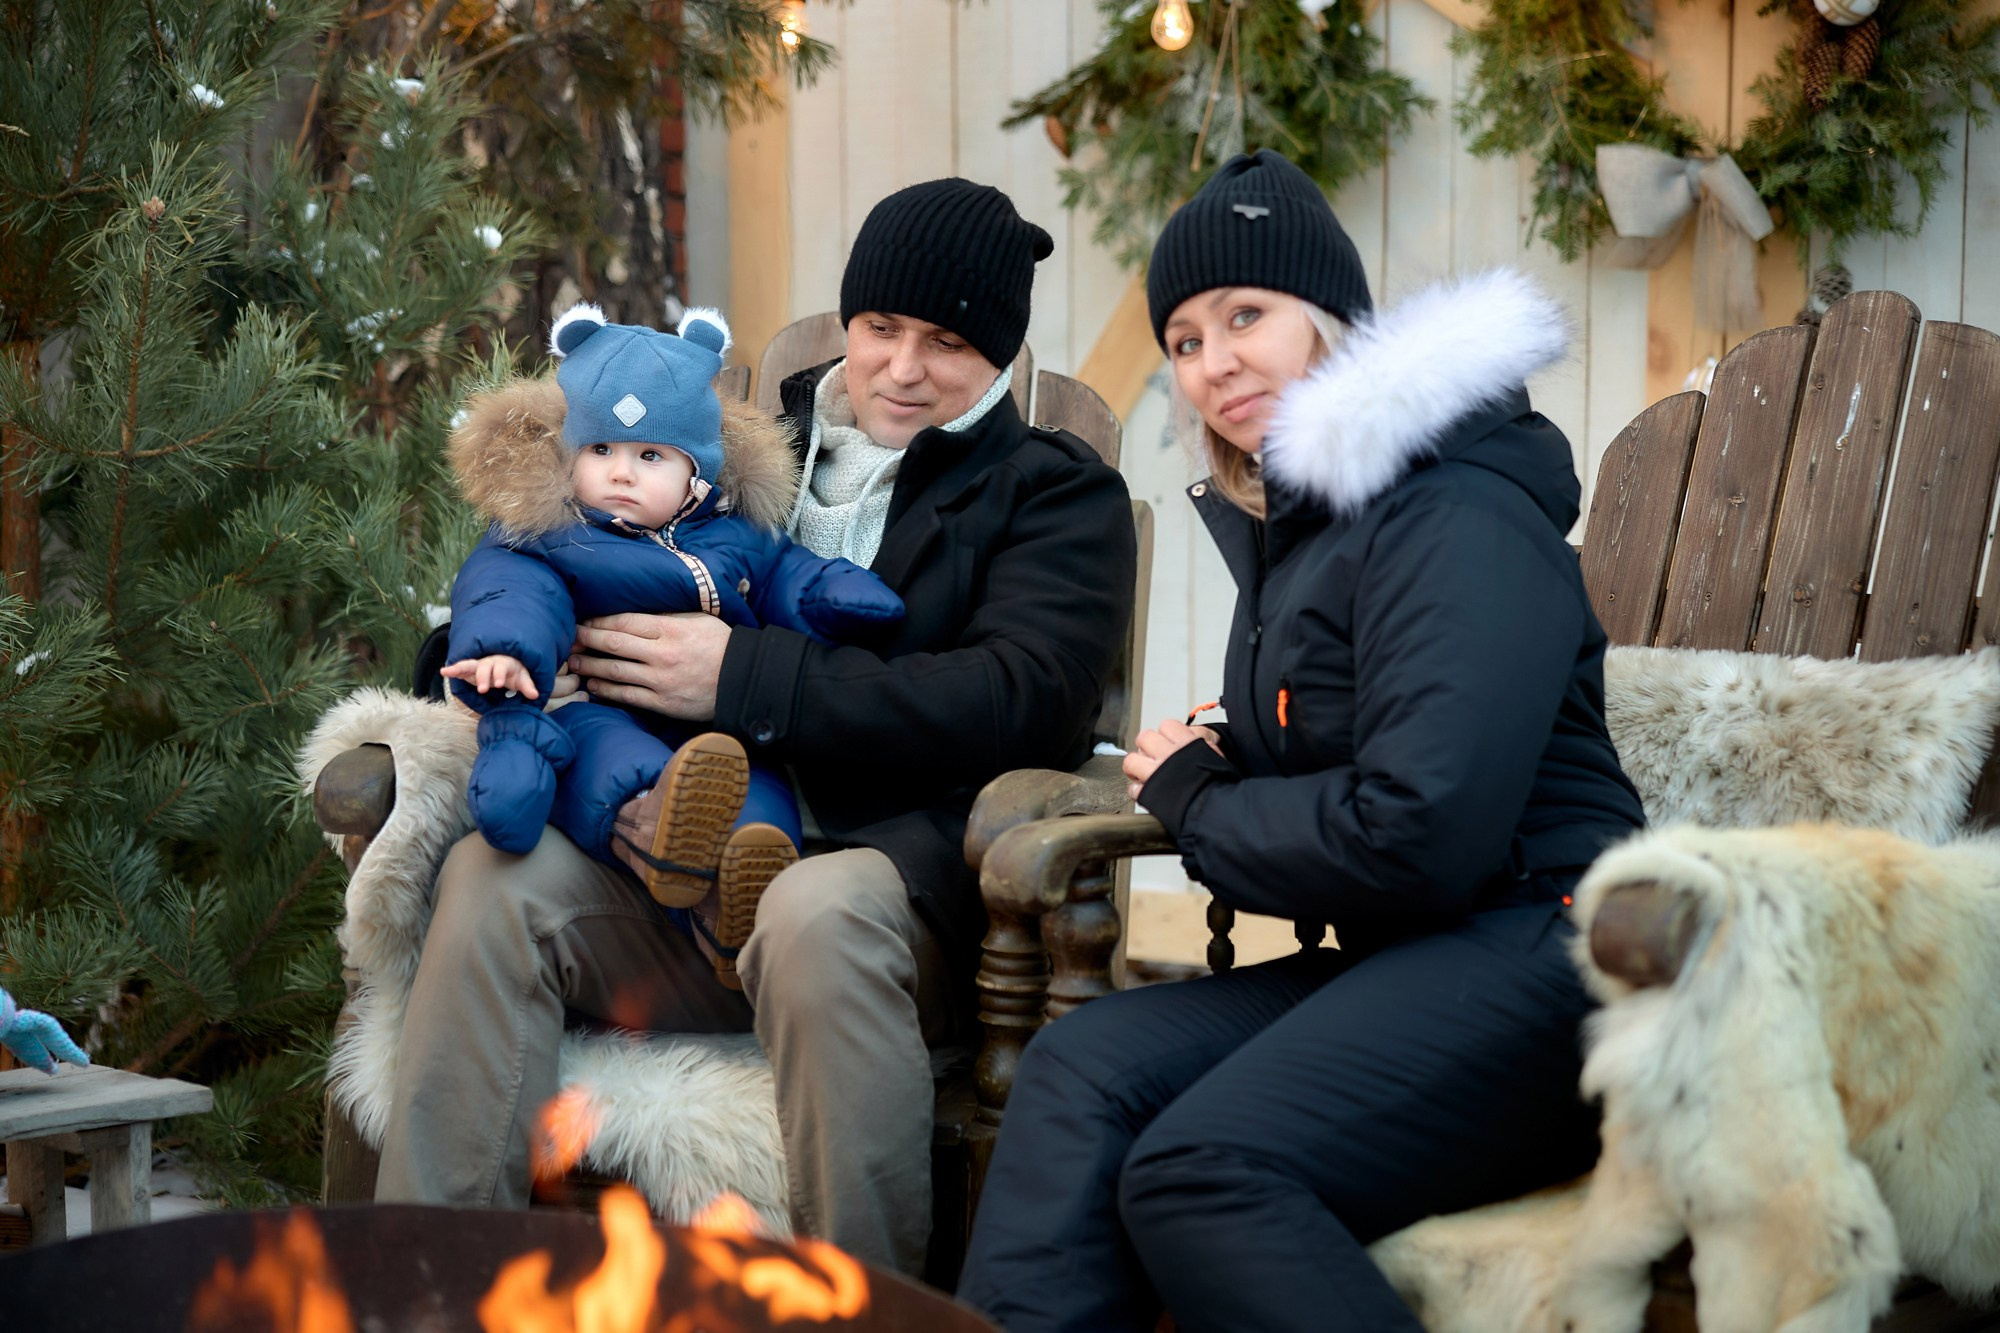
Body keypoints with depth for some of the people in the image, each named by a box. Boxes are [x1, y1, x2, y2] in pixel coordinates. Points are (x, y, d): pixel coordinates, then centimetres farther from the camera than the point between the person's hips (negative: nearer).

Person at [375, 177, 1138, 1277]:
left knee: (816, 913, -37)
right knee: (496, 875, -20)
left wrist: (746, 680, -16)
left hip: (921, 866, -4)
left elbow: (1014, 702, -11)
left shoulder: (1060, 496, 8)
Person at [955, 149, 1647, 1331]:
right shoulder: (1293, 521, 21)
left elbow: (1417, 837, -20)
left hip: (1532, 954, -9)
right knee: (1083, 1071, -14)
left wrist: (1199, 805, -4)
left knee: (1196, 1170, -29)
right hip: (1398, 964, 9)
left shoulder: (1456, 520, -11)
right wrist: (1212, 769, 2)